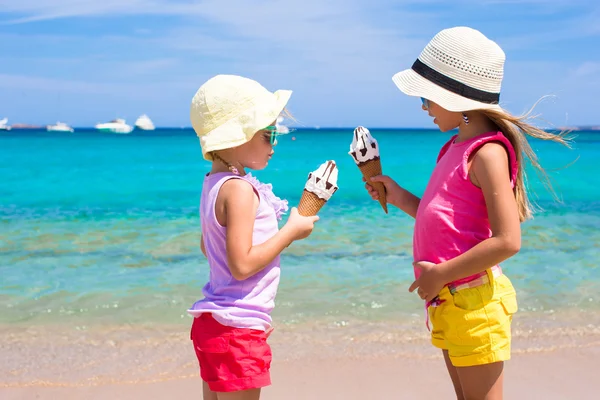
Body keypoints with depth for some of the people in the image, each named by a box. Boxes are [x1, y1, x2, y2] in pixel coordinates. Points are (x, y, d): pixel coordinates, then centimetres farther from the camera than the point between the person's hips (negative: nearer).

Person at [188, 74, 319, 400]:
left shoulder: (214, 182, 10)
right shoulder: (240, 190, -19)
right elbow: (242, 264, -24)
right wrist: (291, 231, -14)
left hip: (213, 322, 9)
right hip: (236, 330, -9)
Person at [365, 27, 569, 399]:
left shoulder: (487, 153, -18)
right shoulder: (456, 146, 10)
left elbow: (507, 240, -25)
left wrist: (441, 275, -20)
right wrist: (401, 198, 7)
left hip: (474, 302, -9)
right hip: (448, 302, 9)